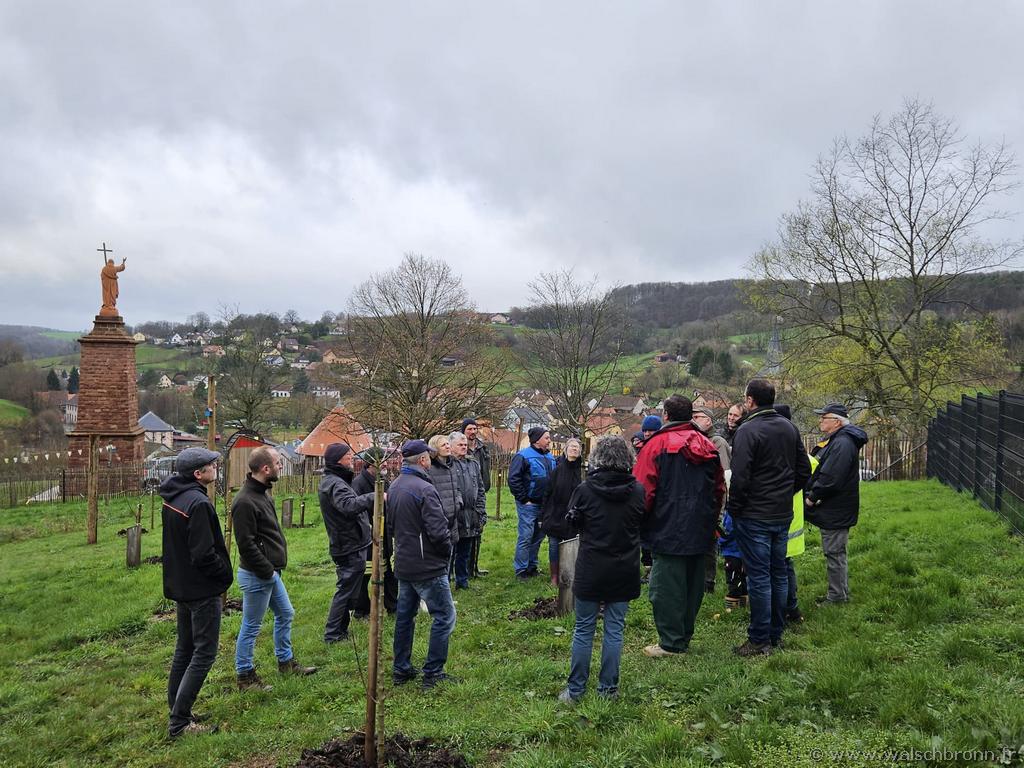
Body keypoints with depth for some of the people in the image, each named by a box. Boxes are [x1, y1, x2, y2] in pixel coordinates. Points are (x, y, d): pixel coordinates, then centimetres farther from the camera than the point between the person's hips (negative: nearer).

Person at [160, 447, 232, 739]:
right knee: (204, 653, -1)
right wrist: (225, 573, -9)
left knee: (185, 648, 19)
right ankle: (180, 722, 2)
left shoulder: (171, 500, 6)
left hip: (180, 586, 9)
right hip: (202, 589, -9)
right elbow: (204, 553, -24)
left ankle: (176, 710, 27)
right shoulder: (198, 503, -24)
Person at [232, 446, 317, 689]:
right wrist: (267, 571, -18)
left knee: (285, 614, 20)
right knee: (251, 626, 4)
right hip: (256, 576, -10)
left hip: (271, 572, 10)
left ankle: (286, 661, 35)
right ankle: (245, 676, 19)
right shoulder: (245, 501, -23)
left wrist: (273, 568, 13)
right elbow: (246, 545, -24)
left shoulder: (262, 493, 9)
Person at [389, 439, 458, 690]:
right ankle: (432, 673, 6)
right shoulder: (424, 489, -22)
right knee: (444, 616, 3)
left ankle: (401, 669, 26)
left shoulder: (393, 488, 6)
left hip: (403, 564, 9)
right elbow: (438, 531, -24)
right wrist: (448, 550, -6)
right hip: (427, 566, -9)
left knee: (404, 615, 17)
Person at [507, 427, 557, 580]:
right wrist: (524, 499, -14)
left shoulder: (550, 458, 13)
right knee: (525, 537, -4)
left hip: (544, 504, 7)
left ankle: (532, 567, 26)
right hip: (528, 504, -7)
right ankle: (521, 570, 5)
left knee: (538, 536, 13)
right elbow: (513, 479, -15)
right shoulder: (523, 456, -11)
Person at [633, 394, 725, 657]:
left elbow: (644, 489, -11)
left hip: (668, 529, -6)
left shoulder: (657, 444, -9)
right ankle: (685, 635, 26)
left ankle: (671, 643, 4)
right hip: (700, 531, 7)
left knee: (666, 586, 0)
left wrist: (640, 524, 0)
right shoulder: (708, 446, 9)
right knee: (692, 583, 15)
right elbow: (719, 488, 15)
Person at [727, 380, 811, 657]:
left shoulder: (748, 430, -16)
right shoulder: (789, 428, 7)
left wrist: (734, 509, -8)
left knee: (758, 578, -1)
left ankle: (759, 641, 6)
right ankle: (776, 635, 25)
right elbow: (804, 470, 13)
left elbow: (739, 478, -20)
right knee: (779, 575, 15)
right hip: (783, 515, 7)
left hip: (754, 517, -7)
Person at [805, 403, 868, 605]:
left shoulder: (842, 444, -21)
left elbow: (830, 478, -27)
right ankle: (841, 592, 28)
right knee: (835, 552, 18)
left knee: (834, 553, -1)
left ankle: (837, 596, 9)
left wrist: (812, 497, -15)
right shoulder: (835, 440, 14)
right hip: (833, 510, 10)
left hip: (836, 512, -10)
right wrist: (812, 496, 9)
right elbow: (820, 471, 20)